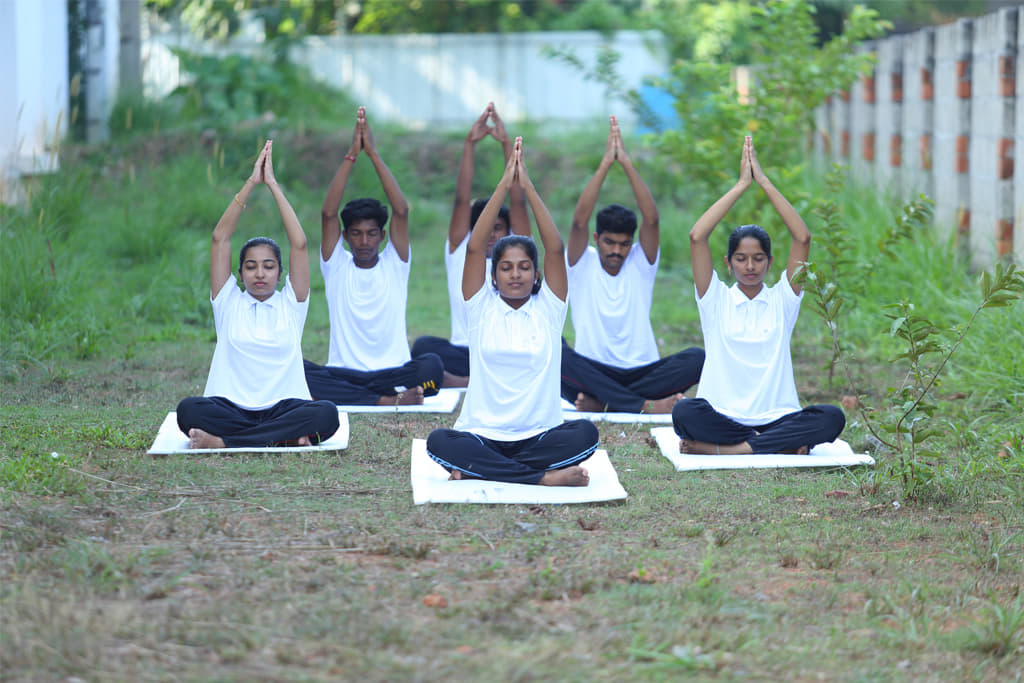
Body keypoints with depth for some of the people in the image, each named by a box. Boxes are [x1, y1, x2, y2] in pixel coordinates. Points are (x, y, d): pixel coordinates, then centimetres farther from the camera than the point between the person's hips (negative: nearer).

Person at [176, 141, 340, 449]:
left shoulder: (290, 305, 13)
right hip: (231, 408, -1)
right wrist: (251, 183, 3)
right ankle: (282, 437, -35)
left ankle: (220, 442, -33)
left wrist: (273, 184, 2)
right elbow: (220, 238, 6)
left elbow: (299, 243, 3)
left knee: (326, 414, -33)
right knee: (189, 410, -32)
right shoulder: (229, 303, 14)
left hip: (283, 408, 1)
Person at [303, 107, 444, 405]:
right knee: (299, 372, -33)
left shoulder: (394, 264, 7)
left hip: (392, 372, -1)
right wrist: (351, 156, -11)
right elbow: (328, 213, -6)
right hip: (344, 373, 1)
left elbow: (401, 210, -6)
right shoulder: (336, 266, 8)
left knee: (431, 366, -32)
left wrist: (373, 153, -10)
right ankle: (390, 400, -37)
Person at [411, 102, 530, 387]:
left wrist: (507, 144, -7)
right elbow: (461, 200, 2)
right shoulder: (459, 255, 12)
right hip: (462, 351, 0)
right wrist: (469, 145, -7)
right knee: (424, 347, -29)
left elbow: (518, 201, 1)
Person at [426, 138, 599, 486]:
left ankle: (482, 469, -23)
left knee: (585, 433, -31)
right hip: (483, 435, 0)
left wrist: (528, 187, -11)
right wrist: (504, 186, -11)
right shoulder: (482, 307, 6)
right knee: (439, 442, -32)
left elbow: (556, 249, -5)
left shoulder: (548, 308, 7)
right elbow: (474, 247, -5)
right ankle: (545, 476, -30)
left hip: (539, 437, 0)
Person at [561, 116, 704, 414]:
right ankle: (646, 405, -36)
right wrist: (606, 164, -17)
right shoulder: (583, 265, 4)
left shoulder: (641, 264, 7)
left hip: (642, 371, 2)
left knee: (696, 359, -27)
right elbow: (579, 221, -13)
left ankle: (601, 401, -29)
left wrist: (627, 163, -16)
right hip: (593, 370, -1)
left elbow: (651, 220, -9)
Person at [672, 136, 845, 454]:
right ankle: (782, 446, -24)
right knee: (685, 412, -34)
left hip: (778, 416, 2)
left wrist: (764, 181, -2)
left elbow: (802, 237, 0)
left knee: (831, 418, -28)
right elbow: (697, 237, -5)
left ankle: (721, 449, -26)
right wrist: (741, 184, -3)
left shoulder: (781, 300, 11)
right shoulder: (716, 300, 8)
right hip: (724, 418, -2)